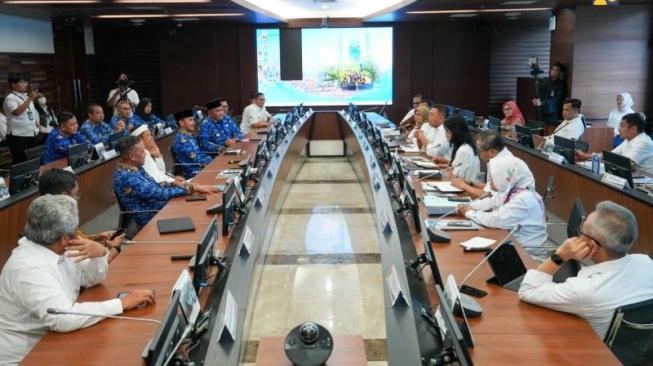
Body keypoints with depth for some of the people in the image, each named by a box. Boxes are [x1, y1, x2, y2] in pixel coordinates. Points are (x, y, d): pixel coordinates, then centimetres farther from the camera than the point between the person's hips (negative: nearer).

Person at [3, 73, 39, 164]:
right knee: (20, 162, -5)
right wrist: (30, 99, -27)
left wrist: (36, 122, 10)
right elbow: (17, 112, -26)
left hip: (31, 133, 8)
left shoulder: (26, 96, 14)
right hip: (18, 135, -8)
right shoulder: (10, 98, -10)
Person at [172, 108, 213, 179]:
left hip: (202, 167, 9)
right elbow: (196, 159, -19)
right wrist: (210, 160, -6)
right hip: (194, 173, -9)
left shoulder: (190, 135, 13)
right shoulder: (181, 139, -16)